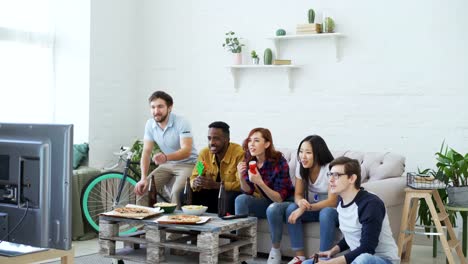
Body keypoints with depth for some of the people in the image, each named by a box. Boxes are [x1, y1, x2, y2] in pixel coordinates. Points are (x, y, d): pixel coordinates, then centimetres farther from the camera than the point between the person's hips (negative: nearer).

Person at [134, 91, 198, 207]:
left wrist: (166, 157, -51)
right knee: (142, 188, -8)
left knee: (176, 193, -29)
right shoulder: (150, 124, -6)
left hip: (187, 164, -5)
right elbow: (146, 152, -7)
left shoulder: (181, 123, -22)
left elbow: (186, 150, -32)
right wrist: (143, 178, -20)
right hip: (167, 165, 6)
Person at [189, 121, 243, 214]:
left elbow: (242, 184, -22)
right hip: (210, 194, 5)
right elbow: (193, 178, 5)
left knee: (231, 197, -36)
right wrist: (195, 183, -21)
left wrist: (216, 185, -33)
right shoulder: (204, 153, 0)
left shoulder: (239, 153, -18)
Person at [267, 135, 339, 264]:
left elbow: (332, 202, -25)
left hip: (332, 211, -5)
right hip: (311, 209, 5)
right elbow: (298, 195, -3)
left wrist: (305, 208, -36)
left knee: (326, 213, -38)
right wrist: (300, 202, -30)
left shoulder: (330, 169, -20)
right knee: (291, 209, -25)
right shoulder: (302, 168, -4)